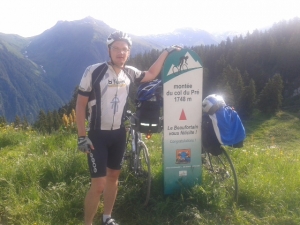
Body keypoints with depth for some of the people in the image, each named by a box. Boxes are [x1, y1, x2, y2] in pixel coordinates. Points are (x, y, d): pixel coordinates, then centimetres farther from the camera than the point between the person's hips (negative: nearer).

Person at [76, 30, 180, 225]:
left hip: (119, 134, 6)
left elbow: (151, 74, 19)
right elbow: (80, 104, -11)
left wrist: (166, 52, 14)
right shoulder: (94, 71, -15)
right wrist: (82, 136, -14)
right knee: (98, 185, -7)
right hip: (97, 135, -5)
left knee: (113, 176, 17)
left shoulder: (129, 73, 0)